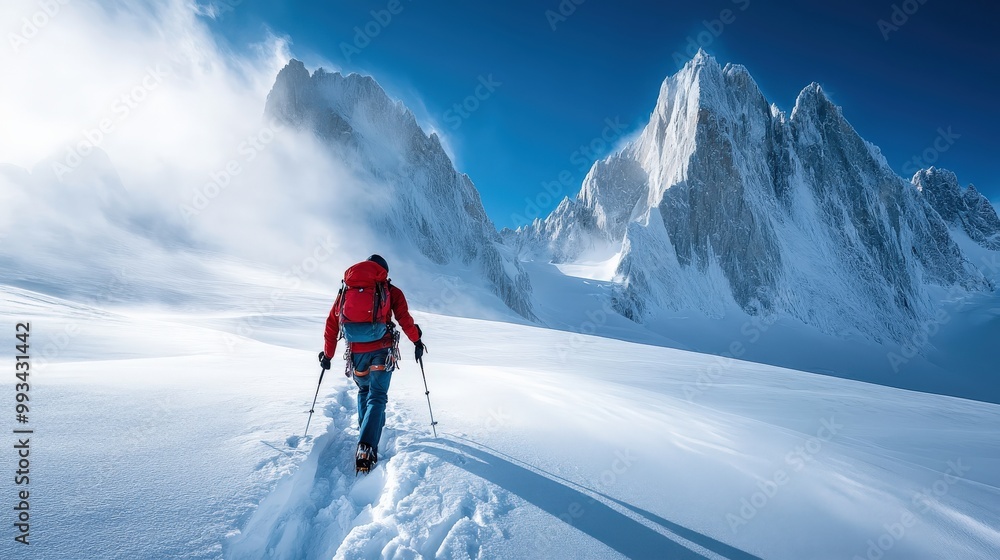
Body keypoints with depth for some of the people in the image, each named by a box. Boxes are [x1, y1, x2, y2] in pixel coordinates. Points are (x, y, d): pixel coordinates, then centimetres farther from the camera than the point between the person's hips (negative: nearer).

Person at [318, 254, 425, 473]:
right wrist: (417, 340, 12)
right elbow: (404, 319, -1)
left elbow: (332, 323, 13)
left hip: (356, 351, 3)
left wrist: (327, 353, 21)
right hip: (383, 350, -2)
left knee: (364, 391, 27)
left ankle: (367, 429, 30)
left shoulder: (346, 289, 16)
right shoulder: (391, 291, 9)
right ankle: (366, 447, -15)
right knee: (377, 397, 0)